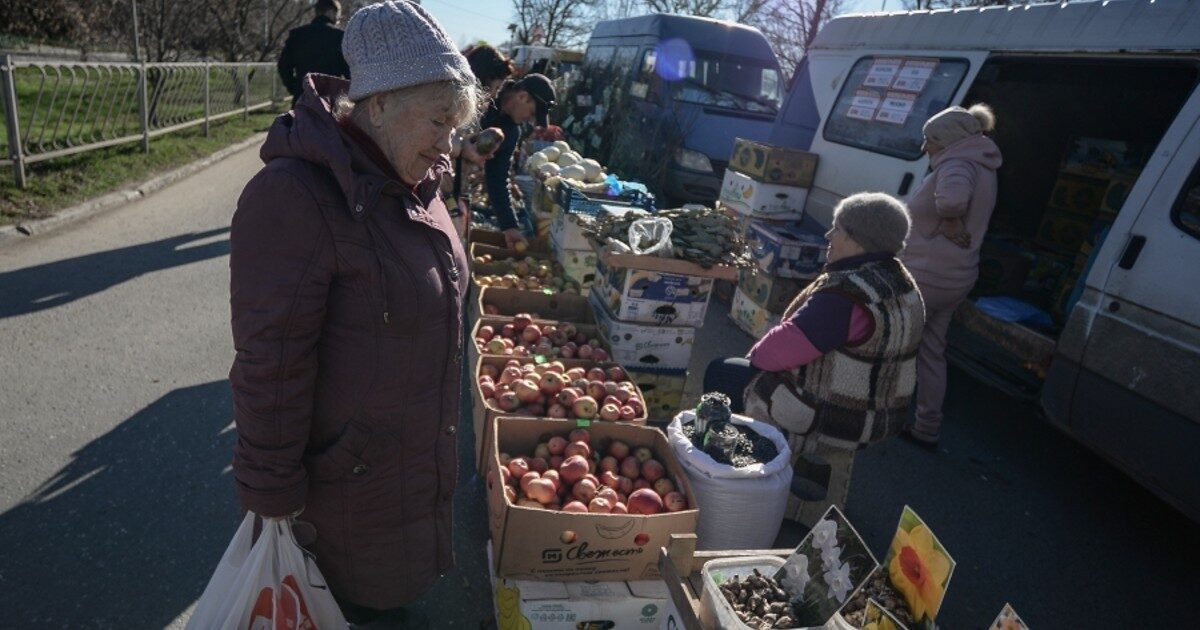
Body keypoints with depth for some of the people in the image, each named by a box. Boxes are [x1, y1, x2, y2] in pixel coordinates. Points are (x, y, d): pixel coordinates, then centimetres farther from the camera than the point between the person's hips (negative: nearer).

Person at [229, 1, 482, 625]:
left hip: (420, 453, 7)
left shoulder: (414, 185, 0)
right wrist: (271, 496, -16)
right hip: (347, 476, -7)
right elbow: (270, 370, -24)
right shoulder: (294, 198, -27)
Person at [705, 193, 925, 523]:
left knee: (720, 373, 6)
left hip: (824, 419, -9)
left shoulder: (847, 294, -29)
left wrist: (757, 352, -4)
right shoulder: (901, 282, 2)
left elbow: (778, 350, -26)